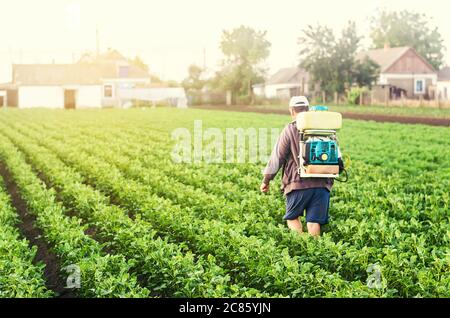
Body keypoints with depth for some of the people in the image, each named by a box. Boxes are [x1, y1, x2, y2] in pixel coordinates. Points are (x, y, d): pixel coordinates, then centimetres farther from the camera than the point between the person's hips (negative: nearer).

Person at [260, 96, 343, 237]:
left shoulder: (290, 130, -3)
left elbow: (277, 157, -2)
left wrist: (266, 180, 6)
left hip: (299, 183, -3)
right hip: (322, 183, 3)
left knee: (292, 216, 12)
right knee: (314, 220, 7)